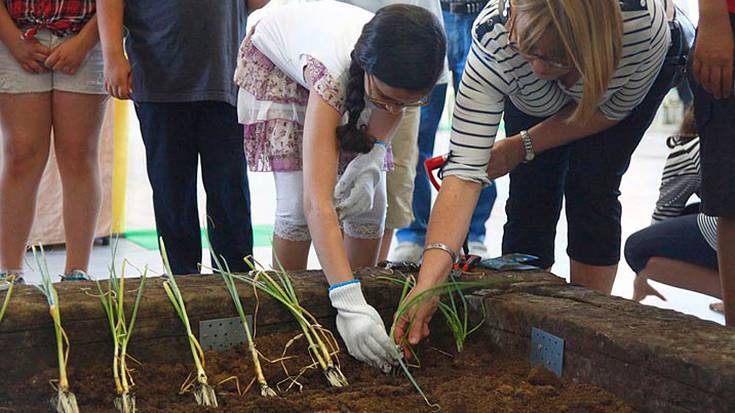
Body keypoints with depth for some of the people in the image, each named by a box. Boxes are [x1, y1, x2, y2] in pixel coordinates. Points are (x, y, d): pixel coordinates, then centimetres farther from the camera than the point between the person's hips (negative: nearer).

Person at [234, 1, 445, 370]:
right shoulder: (333, 70, -46)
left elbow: (389, 114, -8)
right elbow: (317, 202, -53)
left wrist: (371, 162, -30)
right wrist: (348, 302, -61)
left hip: (352, 83, 4)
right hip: (276, 63, -4)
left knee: (369, 202, -4)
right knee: (297, 204, -19)